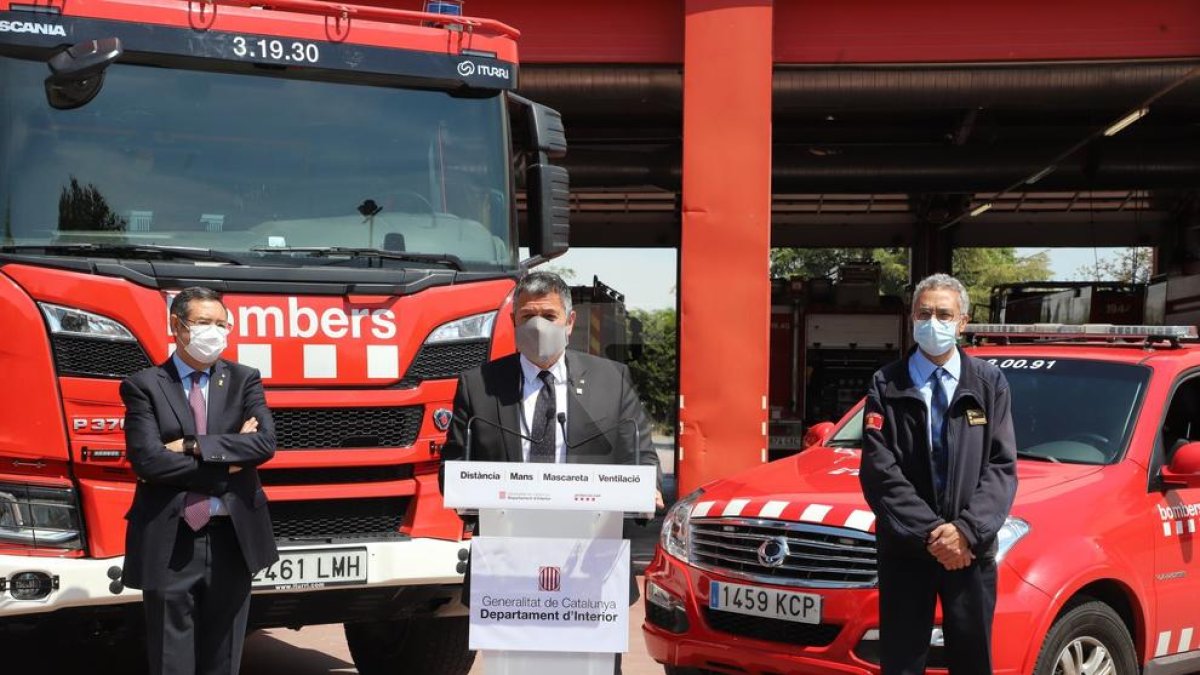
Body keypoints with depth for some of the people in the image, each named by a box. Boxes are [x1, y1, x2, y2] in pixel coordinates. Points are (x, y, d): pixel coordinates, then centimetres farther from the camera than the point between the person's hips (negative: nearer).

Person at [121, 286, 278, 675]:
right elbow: (147, 460, -13)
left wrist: (193, 447, -14)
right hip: (169, 544, -2)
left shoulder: (245, 380, 9)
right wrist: (229, 458, -10)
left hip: (232, 538, 3)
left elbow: (265, 443, -7)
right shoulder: (144, 386, 0)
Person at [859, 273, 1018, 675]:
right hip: (904, 551, -1)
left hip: (971, 549, 1)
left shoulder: (989, 383, 4)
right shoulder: (887, 386, 0)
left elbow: (1002, 467, -1)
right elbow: (879, 472, -7)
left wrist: (967, 530, -15)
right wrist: (930, 532, -15)